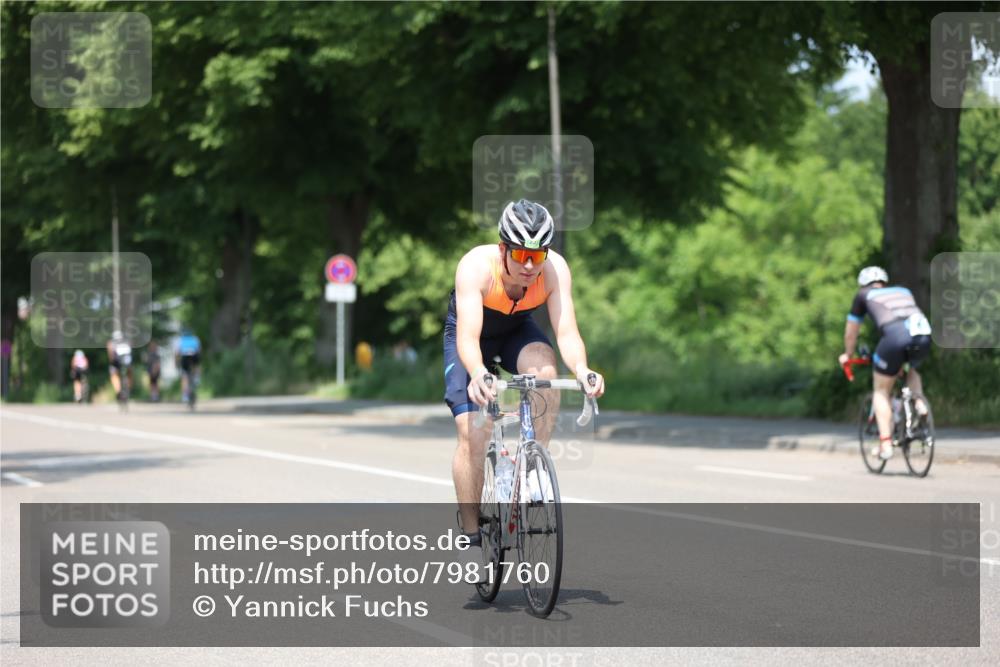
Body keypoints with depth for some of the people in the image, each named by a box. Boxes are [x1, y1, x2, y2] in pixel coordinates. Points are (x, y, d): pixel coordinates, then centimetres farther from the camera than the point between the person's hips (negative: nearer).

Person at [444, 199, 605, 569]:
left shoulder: (555, 269, -29)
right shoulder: (476, 267, -37)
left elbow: (566, 331, -35)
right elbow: (468, 337, -45)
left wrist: (581, 370, -55)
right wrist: (478, 374, -65)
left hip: (518, 330, 2)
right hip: (473, 331, -2)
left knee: (544, 369, -33)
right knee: (473, 434, -15)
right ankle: (470, 534, -1)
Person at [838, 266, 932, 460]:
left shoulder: (864, 295, 27)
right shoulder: (904, 291, 36)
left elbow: (851, 332, 35)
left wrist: (848, 355, 52)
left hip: (894, 335, -3)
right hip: (924, 336, 3)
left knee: (881, 391, 15)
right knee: (912, 370, 36)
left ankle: (885, 443, 5)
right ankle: (920, 404, 10)